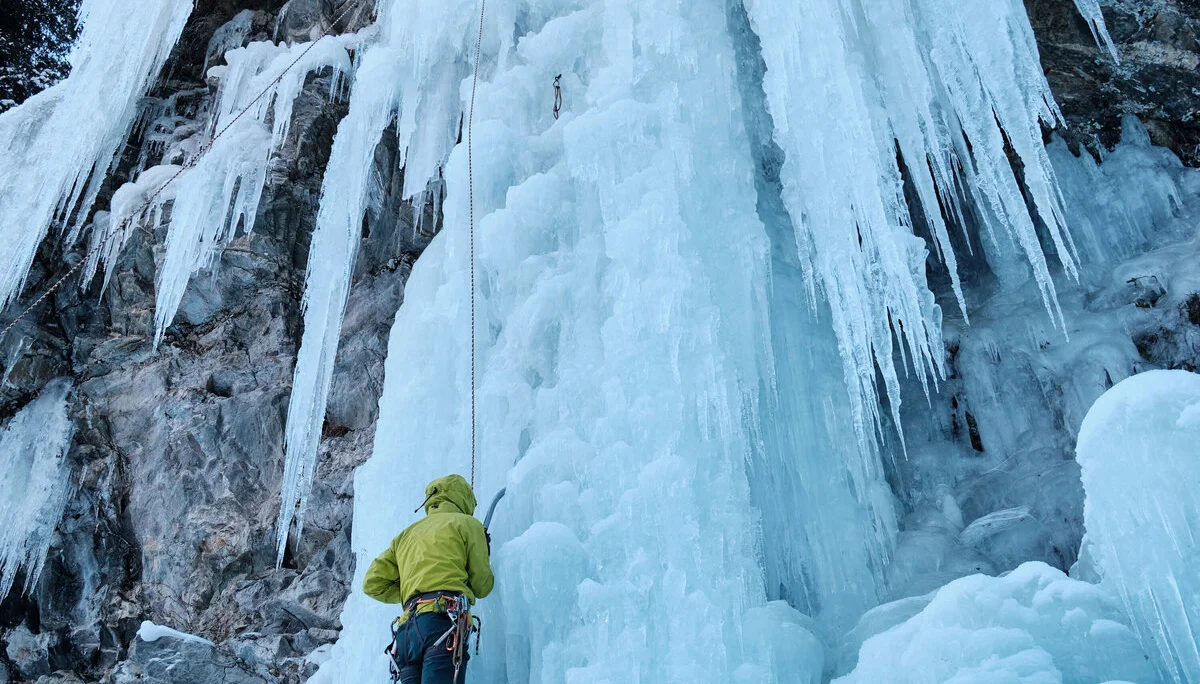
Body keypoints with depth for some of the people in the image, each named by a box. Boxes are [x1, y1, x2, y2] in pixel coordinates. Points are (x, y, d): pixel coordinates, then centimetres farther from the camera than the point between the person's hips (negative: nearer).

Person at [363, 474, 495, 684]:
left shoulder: (406, 535, 31)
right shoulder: (466, 523, 14)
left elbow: (373, 584, 22)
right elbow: (482, 586, 10)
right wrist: (485, 560, 30)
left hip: (407, 627, 6)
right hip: (443, 621, -6)